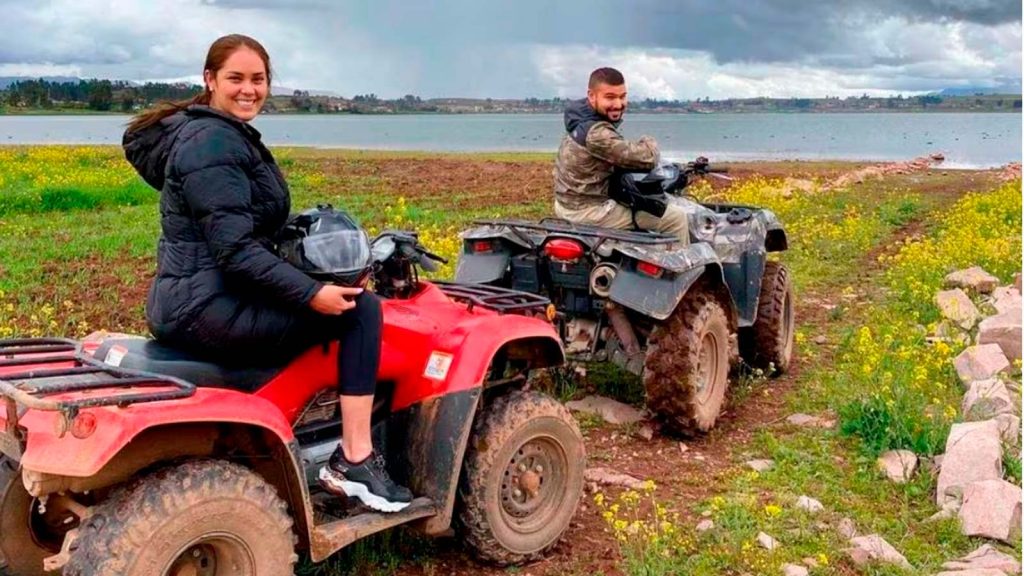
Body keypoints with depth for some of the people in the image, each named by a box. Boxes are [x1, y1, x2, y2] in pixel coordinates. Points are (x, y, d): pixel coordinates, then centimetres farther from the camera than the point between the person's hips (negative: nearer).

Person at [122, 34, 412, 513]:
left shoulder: (225, 135, 17)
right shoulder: (213, 143, -15)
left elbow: (247, 229, 23)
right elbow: (235, 248, -23)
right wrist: (311, 294, -22)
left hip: (187, 301, 11)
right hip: (208, 307, -11)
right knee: (360, 309, -11)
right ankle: (354, 461, -9)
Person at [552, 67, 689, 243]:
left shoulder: (581, 119, 4)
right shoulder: (596, 133, -27)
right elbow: (646, 158, -26)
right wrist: (649, 143, -5)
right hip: (588, 211, -10)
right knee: (676, 217, -6)